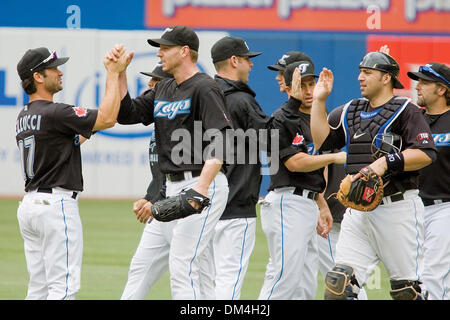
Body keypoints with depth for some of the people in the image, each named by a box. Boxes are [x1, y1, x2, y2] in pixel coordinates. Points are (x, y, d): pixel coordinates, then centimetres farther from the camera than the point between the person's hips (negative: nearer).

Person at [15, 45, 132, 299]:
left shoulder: (24, 116, 15)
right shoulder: (54, 113, -15)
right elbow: (107, 118, -17)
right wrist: (113, 73, -6)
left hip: (30, 203, 9)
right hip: (57, 203, -9)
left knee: (39, 289, 11)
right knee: (64, 286, -9)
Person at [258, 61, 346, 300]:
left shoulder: (313, 118, 20)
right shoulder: (283, 119, -9)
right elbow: (294, 162, -18)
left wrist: (322, 206, 20)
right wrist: (334, 157, -15)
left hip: (308, 204, 10)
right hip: (287, 202, -10)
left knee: (305, 285, 8)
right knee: (285, 277, -16)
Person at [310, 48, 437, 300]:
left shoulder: (406, 111, -4)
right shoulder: (350, 112, 18)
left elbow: (426, 154, -14)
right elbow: (322, 140, 14)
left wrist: (386, 162, -22)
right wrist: (319, 100, 9)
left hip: (398, 209, -6)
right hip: (358, 210, 6)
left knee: (406, 289, -3)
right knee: (339, 283, -4)